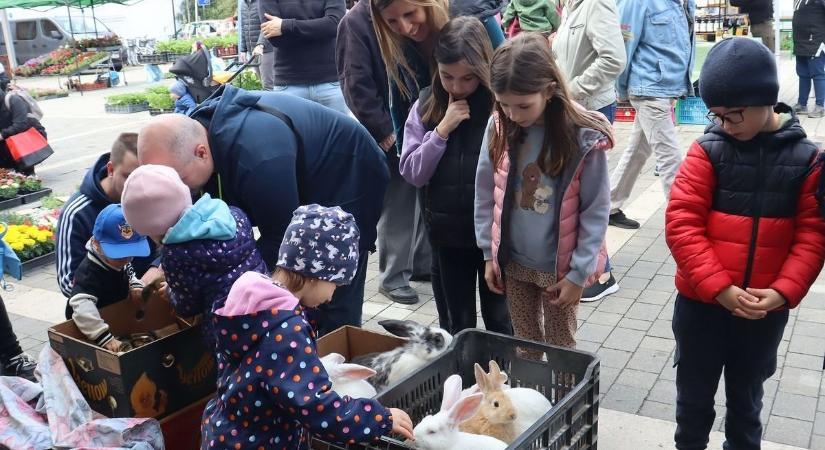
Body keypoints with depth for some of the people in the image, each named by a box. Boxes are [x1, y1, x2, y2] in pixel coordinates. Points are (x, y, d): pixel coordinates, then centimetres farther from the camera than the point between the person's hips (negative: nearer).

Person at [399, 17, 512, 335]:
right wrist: (442, 130, -11)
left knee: (499, 322, 15)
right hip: (446, 231, 3)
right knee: (455, 326, 17)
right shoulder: (426, 105, 0)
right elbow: (412, 173, -4)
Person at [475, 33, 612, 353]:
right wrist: (489, 253, 2)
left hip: (560, 266, -3)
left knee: (560, 347, 16)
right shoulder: (498, 127, -8)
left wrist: (579, 273, -12)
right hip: (513, 261, 3)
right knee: (524, 342, 21)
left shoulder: (585, 137, -18)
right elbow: (486, 194, 1)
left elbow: (596, 212, -12)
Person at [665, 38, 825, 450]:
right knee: (694, 393, 15)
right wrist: (720, 288, -18)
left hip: (766, 310, 1)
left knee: (746, 395, 21)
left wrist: (784, 291, -16)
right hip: (701, 303, -1)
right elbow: (681, 223, -13)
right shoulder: (707, 151, -9)